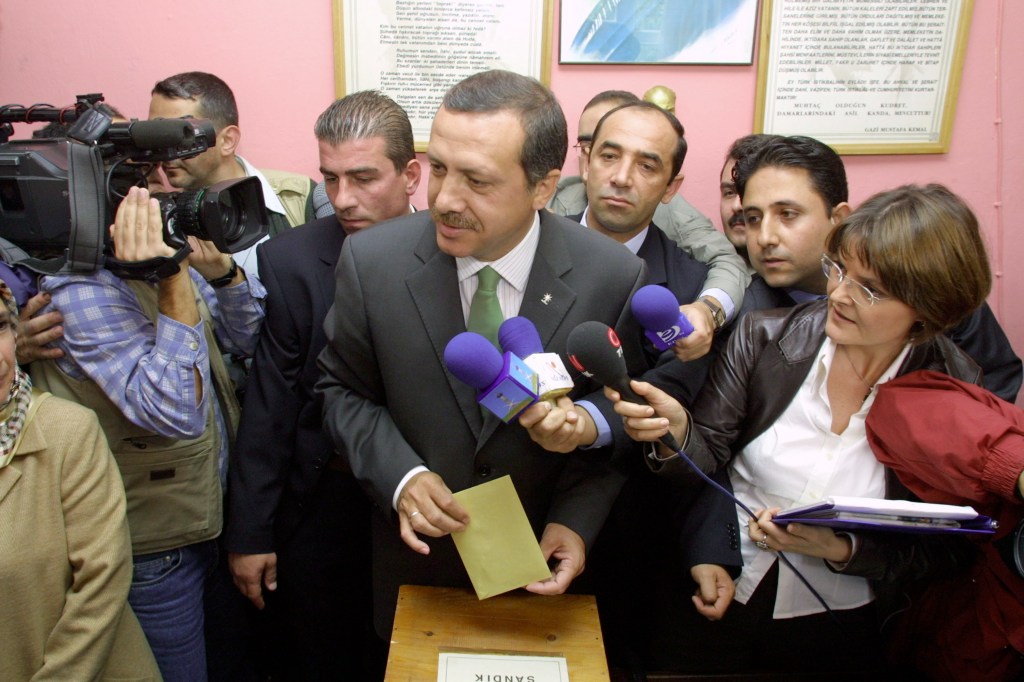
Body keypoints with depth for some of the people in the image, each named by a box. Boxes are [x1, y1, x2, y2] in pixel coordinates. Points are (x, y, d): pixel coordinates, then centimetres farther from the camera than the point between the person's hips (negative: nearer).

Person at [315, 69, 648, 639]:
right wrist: (400, 477, -19)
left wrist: (577, 520, -17)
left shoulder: (614, 278, -20)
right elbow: (344, 390, -4)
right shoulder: (372, 261, -19)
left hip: (543, 565, 0)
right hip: (417, 556, 1)